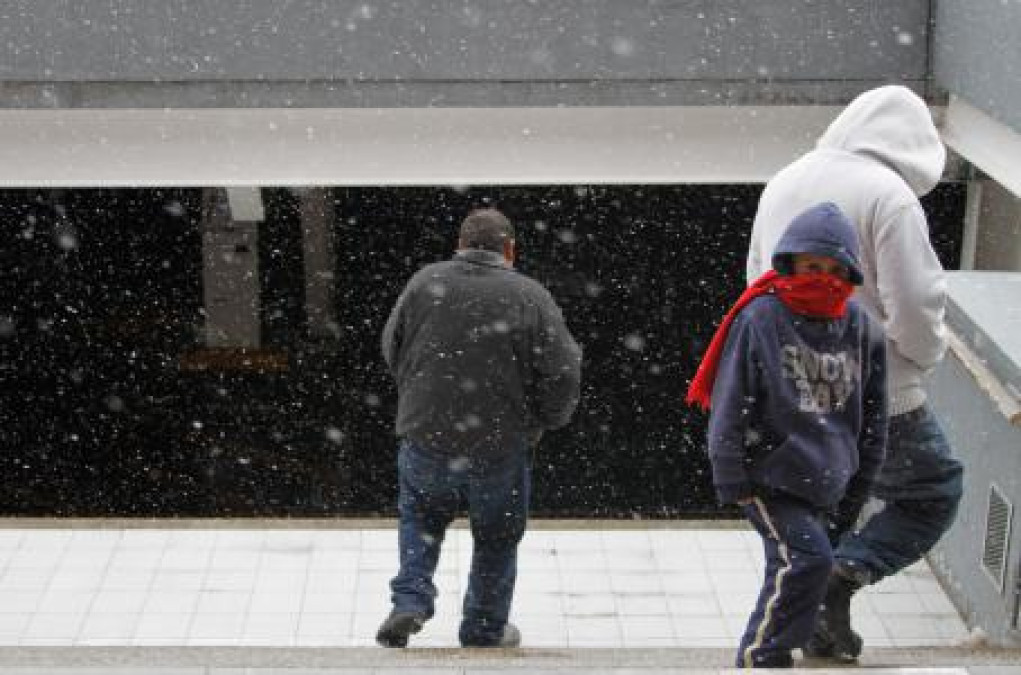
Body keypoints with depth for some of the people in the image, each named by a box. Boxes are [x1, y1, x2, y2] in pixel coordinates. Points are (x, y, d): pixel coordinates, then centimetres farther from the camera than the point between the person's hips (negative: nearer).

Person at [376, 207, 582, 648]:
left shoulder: (425, 281, -2)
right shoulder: (530, 297, -9)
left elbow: (391, 350, 8)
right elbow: (563, 374, -10)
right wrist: (545, 421, 9)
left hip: (426, 436, 2)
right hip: (501, 448, -1)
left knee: (420, 518, 26)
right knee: (496, 541, 18)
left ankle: (410, 600, 9)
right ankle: (485, 634, 29)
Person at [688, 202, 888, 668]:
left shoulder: (861, 329, 3)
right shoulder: (760, 319, -11)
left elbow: (873, 418, 11)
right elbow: (730, 406, -9)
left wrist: (858, 489, 11)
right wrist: (732, 483, -10)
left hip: (825, 485, 5)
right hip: (768, 478, -5)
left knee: (789, 576, 11)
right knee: (807, 561, -20)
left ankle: (763, 656, 26)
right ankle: (761, 658, -8)